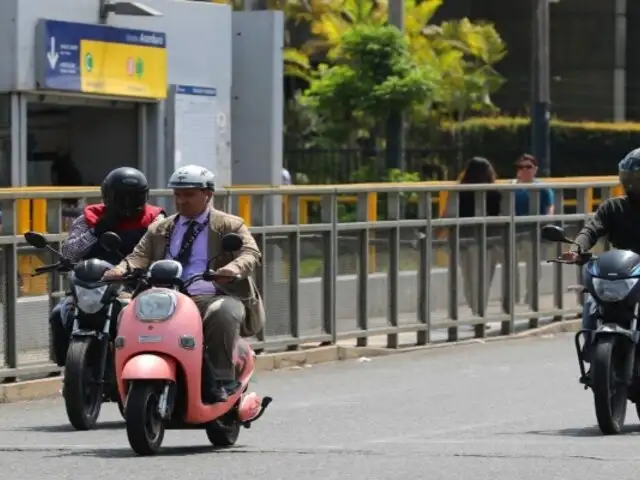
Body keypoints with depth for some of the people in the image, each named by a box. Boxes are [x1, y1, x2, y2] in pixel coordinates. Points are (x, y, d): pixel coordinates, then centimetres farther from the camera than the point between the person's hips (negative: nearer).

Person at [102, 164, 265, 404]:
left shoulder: (229, 226, 13)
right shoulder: (160, 230, 25)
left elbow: (250, 254, -2)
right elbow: (140, 256, 13)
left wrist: (235, 267, -27)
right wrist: (122, 269, -12)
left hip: (212, 299, -3)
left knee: (224, 313, -38)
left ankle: (222, 381, -27)